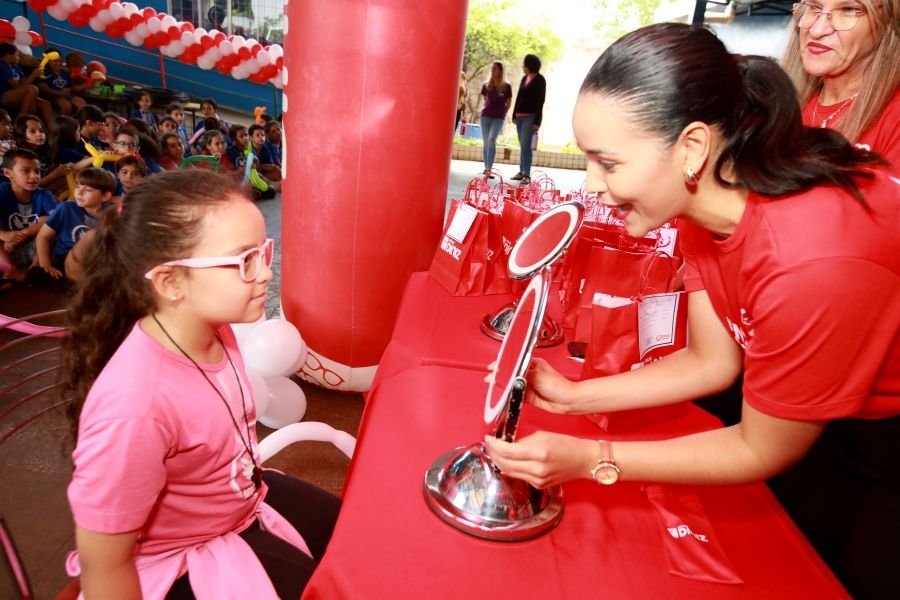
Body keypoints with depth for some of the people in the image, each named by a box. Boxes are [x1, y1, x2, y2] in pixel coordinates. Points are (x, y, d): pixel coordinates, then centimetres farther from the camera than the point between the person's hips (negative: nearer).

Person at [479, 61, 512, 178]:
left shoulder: (506, 86, -3)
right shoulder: (486, 85, 5)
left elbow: (509, 103, 6)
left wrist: (501, 112, 5)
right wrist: (489, 108, 11)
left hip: (499, 118, -3)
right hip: (486, 116, 3)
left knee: (492, 140, -19)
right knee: (486, 142, 5)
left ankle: (489, 169, -22)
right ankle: (486, 168, 16)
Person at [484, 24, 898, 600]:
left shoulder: (809, 261, -39)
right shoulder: (707, 201, -16)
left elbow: (762, 450, -24)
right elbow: (712, 363, -8)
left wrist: (591, 459, -25)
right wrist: (573, 396, -15)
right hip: (842, 426, 6)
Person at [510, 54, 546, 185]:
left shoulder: (540, 80, -5)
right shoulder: (524, 78, 14)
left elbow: (540, 101, -9)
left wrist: (537, 121, -15)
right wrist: (514, 115, 12)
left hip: (531, 117, -7)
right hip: (520, 116, 7)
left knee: (525, 145, -13)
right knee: (522, 145, 8)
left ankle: (527, 174, -12)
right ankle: (522, 171, 13)